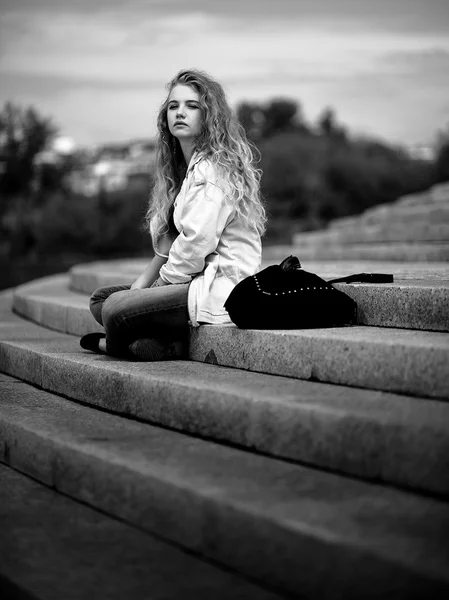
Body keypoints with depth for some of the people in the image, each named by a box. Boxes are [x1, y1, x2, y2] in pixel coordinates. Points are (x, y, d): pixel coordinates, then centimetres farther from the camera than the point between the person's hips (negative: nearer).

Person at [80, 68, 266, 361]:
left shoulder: (213, 168, -12)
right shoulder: (181, 168, 19)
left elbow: (196, 243, -20)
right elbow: (167, 245, 18)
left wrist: (163, 282, -7)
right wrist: (141, 285, 4)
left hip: (222, 287, -11)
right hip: (199, 280, 11)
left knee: (115, 309, -26)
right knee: (100, 299, 7)